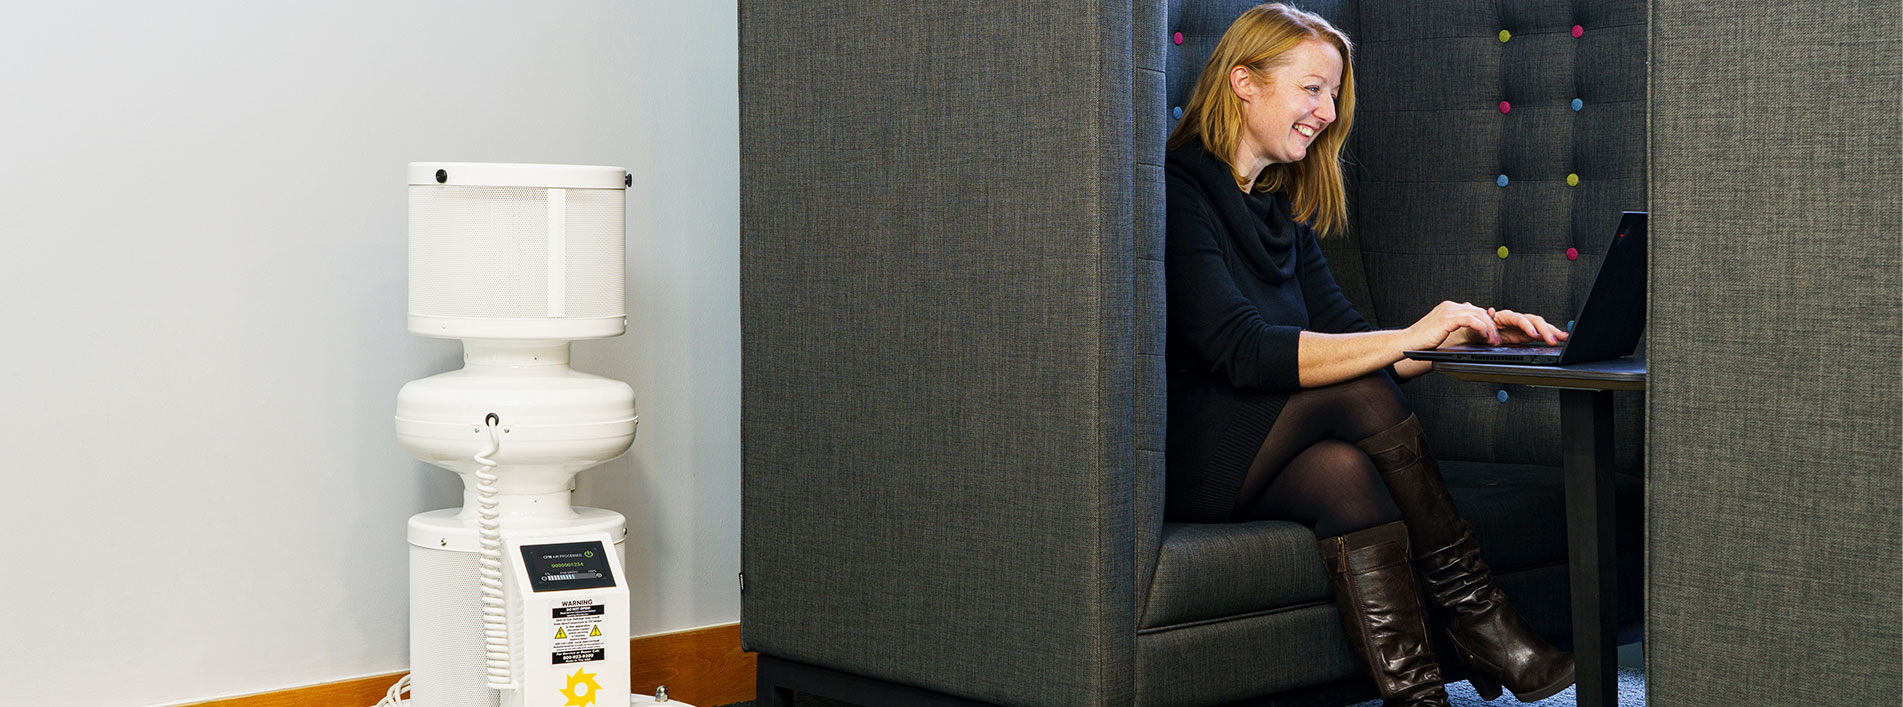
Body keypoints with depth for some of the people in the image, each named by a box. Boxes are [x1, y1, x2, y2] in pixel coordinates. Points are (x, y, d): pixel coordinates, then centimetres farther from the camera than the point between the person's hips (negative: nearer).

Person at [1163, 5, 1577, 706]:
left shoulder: (1282, 207, 16)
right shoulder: (1177, 192, -12)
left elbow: (1342, 333, 11)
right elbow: (1241, 352, -24)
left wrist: (1464, 333, -5)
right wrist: (1410, 338, -27)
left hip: (1267, 459, 7)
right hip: (1184, 460, -7)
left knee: (1347, 475, -27)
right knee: (1359, 393, -26)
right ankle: (1479, 621, -18)